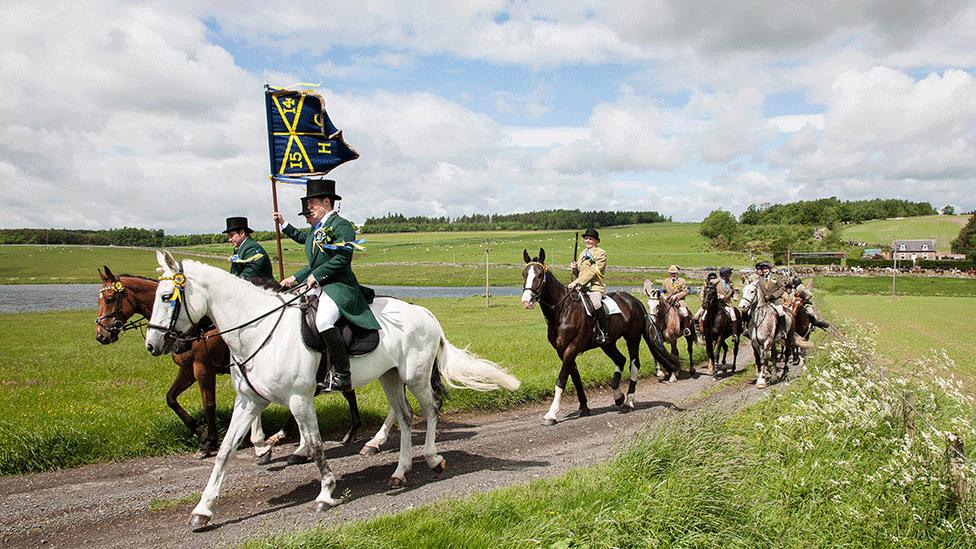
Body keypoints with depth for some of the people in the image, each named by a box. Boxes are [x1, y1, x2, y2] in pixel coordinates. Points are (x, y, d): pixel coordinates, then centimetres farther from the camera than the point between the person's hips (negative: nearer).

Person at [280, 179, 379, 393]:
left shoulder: (341, 225, -7)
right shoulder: (316, 229, 20)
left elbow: (342, 258, -19)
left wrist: (315, 276, -17)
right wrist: (294, 278, 14)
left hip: (339, 287, -10)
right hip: (318, 287, 10)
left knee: (323, 320, -33)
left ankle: (342, 375, -25)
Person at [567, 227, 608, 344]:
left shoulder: (601, 253, -3)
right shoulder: (583, 254, 21)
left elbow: (593, 271, -14)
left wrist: (577, 282, -21)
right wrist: (574, 268, 5)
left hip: (595, 287, -8)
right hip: (582, 286, 8)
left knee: (596, 304, -33)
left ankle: (604, 333, -22)